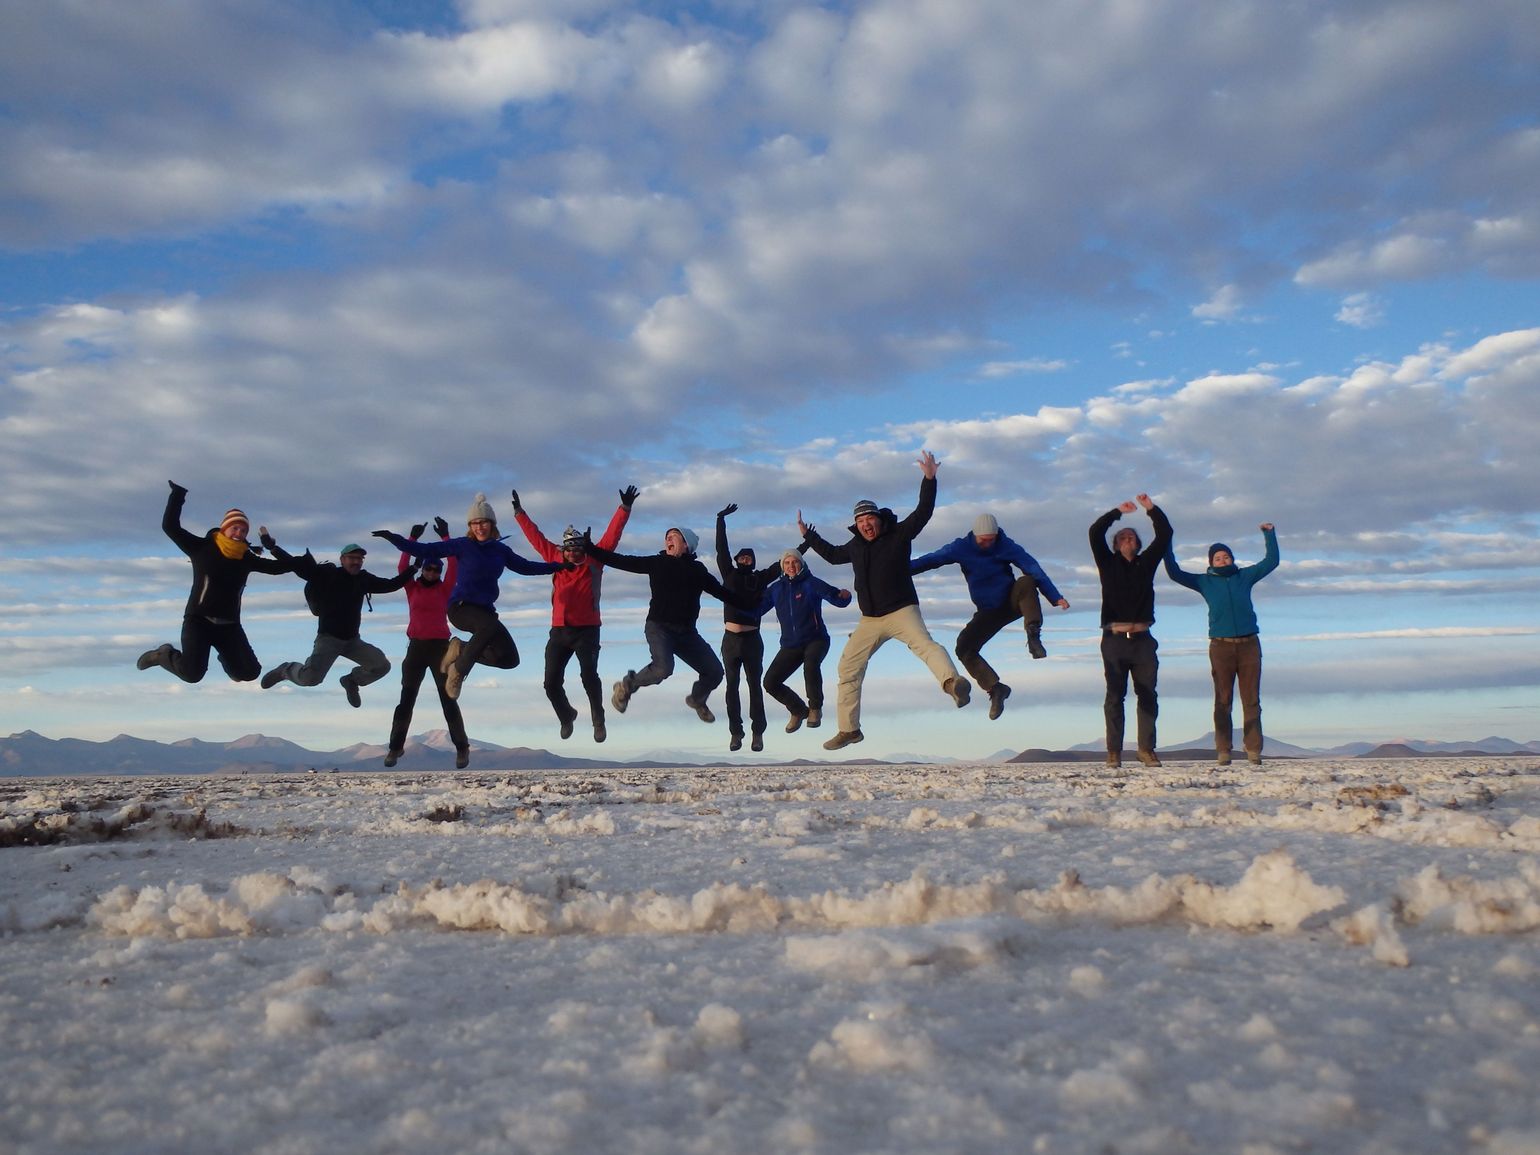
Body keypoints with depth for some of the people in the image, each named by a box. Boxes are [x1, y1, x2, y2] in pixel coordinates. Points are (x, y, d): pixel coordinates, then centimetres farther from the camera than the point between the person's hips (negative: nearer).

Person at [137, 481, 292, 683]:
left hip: (229, 625, 4)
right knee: (192, 674, -20)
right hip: (199, 620, -4)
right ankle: (164, 654, 15)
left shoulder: (247, 558, 8)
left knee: (250, 673, -1)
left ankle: (227, 659, 35)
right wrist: (177, 497, -12)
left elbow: (276, 566, 19)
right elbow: (170, 527, -8)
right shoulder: (203, 548, -3)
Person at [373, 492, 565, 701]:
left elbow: (525, 566, 22)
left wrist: (558, 566, 19)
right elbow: (423, 551, -5)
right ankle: (458, 670, -16)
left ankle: (461, 650, 14)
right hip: (461, 606, -5)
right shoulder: (463, 545, -4)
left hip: (485, 609, 5)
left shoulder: (500, 550, 8)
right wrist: (393, 538, -15)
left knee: (509, 658, -7)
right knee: (492, 626, -37)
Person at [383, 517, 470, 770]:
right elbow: (402, 567, -6)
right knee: (406, 699, 5)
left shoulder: (444, 589, 4)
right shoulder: (412, 588, 7)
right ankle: (396, 746, 12)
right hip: (416, 647, 2)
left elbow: (453, 565, -6)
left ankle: (462, 748, 3)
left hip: (440, 646, -2)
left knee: (448, 699, -1)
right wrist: (413, 539, -13)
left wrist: (445, 537, -11)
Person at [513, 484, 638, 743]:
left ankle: (598, 719, -3)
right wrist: (519, 513, 19)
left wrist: (625, 508, -8)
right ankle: (566, 716, 30)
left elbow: (612, 535, -2)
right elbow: (536, 537, 16)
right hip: (559, 631, 3)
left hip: (586, 630, -3)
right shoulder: (556, 560, 8)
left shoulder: (594, 562, 2)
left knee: (589, 675, -20)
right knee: (552, 682, 3)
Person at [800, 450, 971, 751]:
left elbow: (923, 512, -16)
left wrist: (929, 479, -26)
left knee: (925, 644, -34)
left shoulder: (899, 534, -5)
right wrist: (809, 536, 31)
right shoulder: (855, 545, 10)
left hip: (902, 611, -6)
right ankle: (849, 729, 16)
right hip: (869, 620, 6)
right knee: (848, 668, 6)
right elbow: (833, 555, 30)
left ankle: (952, 681, -60)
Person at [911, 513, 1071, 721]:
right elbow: (932, 559, -10)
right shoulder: (961, 548, -7)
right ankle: (995, 688, -11)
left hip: (1012, 601, -2)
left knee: (1027, 582, -34)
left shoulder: (1006, 546, -11)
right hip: (987, 612, 2)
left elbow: (1034, 569, -19)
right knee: (964, 647, -17)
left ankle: (1033, 636, -36)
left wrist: (1056, 597, -32)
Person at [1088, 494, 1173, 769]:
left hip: (1142, 639, 2)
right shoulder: (1108, 563, 12)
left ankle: (1147, 749, 5)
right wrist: (1118, 511, 7)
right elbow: (1095, 532, 2)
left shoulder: (1146, 562, 17)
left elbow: (1165, 534, 12)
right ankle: (1114, 751, -3)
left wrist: (1152, 509, 5)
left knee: (1148, 695, 1)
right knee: (1114, 697, -3)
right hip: (1114, 640, -2)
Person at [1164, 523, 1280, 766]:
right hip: (1221, 646, -1)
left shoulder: (1245, 576, 14)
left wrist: (1269, 535, 15)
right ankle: (1223, 751, -3)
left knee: (1252, 700, -1)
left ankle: (1254, 750, -1)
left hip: (1249, 644, 1)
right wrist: (1167, 546, 4)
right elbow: (1175, 573, 9)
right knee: (1223, 701, -3)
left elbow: (1271, 561, 19)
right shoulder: (1205, 581, 11)